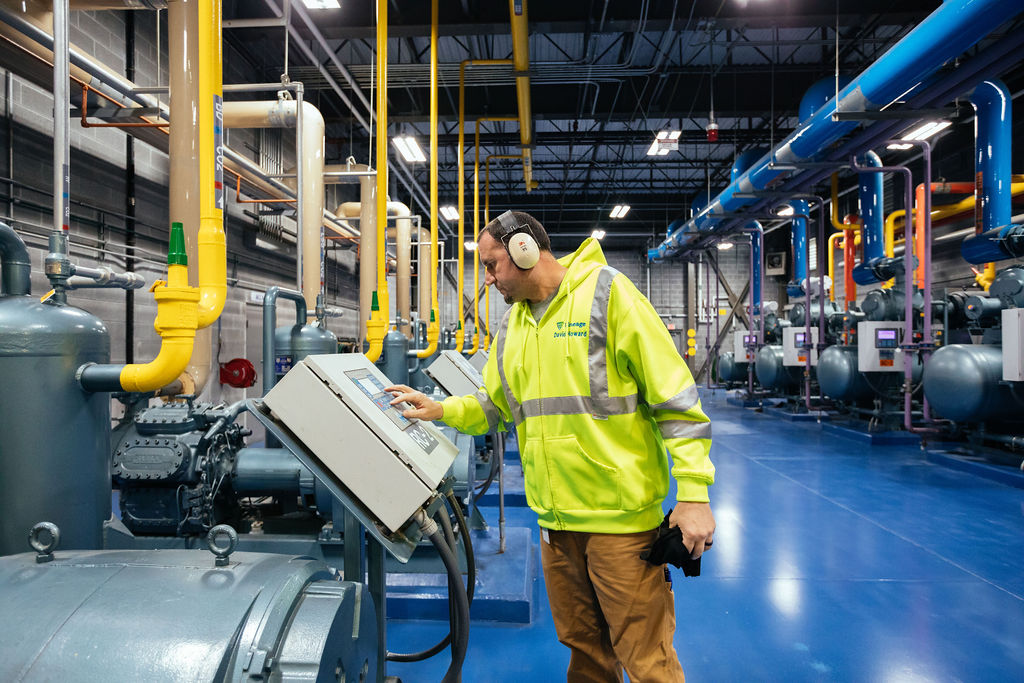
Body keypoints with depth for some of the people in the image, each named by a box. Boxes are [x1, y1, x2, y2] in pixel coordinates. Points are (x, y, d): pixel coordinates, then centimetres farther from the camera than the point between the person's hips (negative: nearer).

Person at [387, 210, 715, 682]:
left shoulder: (606, 291, -8)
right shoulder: (512, 326, 14)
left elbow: (674, 395, -11)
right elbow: (493, 406, 21)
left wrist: (693, 493, -15)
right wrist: (440, 410, 3)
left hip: (622, 515, -6)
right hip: (555, 519, 7)